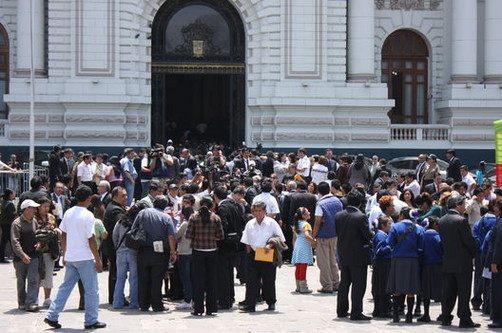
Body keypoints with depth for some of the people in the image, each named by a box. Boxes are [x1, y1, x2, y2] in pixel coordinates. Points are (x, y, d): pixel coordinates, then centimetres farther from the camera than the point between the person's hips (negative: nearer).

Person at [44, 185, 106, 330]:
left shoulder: (68, 213, 6)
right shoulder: (88, 215, -14)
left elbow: (63, 235, 12)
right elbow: (91, 240, -15)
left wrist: (65, 254, 21)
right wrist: (98, 260, -10)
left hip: (70, 257, 7)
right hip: (85, 258, -7)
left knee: (65, 287, 13)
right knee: (92, 290, 4)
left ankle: (52, 316, 8)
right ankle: (91, 321, 7)